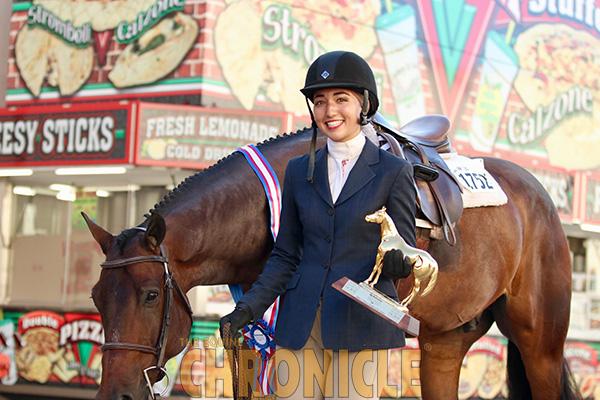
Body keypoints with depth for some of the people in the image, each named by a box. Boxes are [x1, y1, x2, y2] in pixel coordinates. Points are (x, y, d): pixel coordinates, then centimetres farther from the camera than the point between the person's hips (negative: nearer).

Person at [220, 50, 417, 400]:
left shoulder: (393, 172, 0)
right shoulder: (300, 170, 11)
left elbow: (404, 262, -1)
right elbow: (285, 256, 13)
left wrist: (396, 258, -24)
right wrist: (250, 307, 1)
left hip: (360, 324, -3)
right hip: (300, 325, 3)